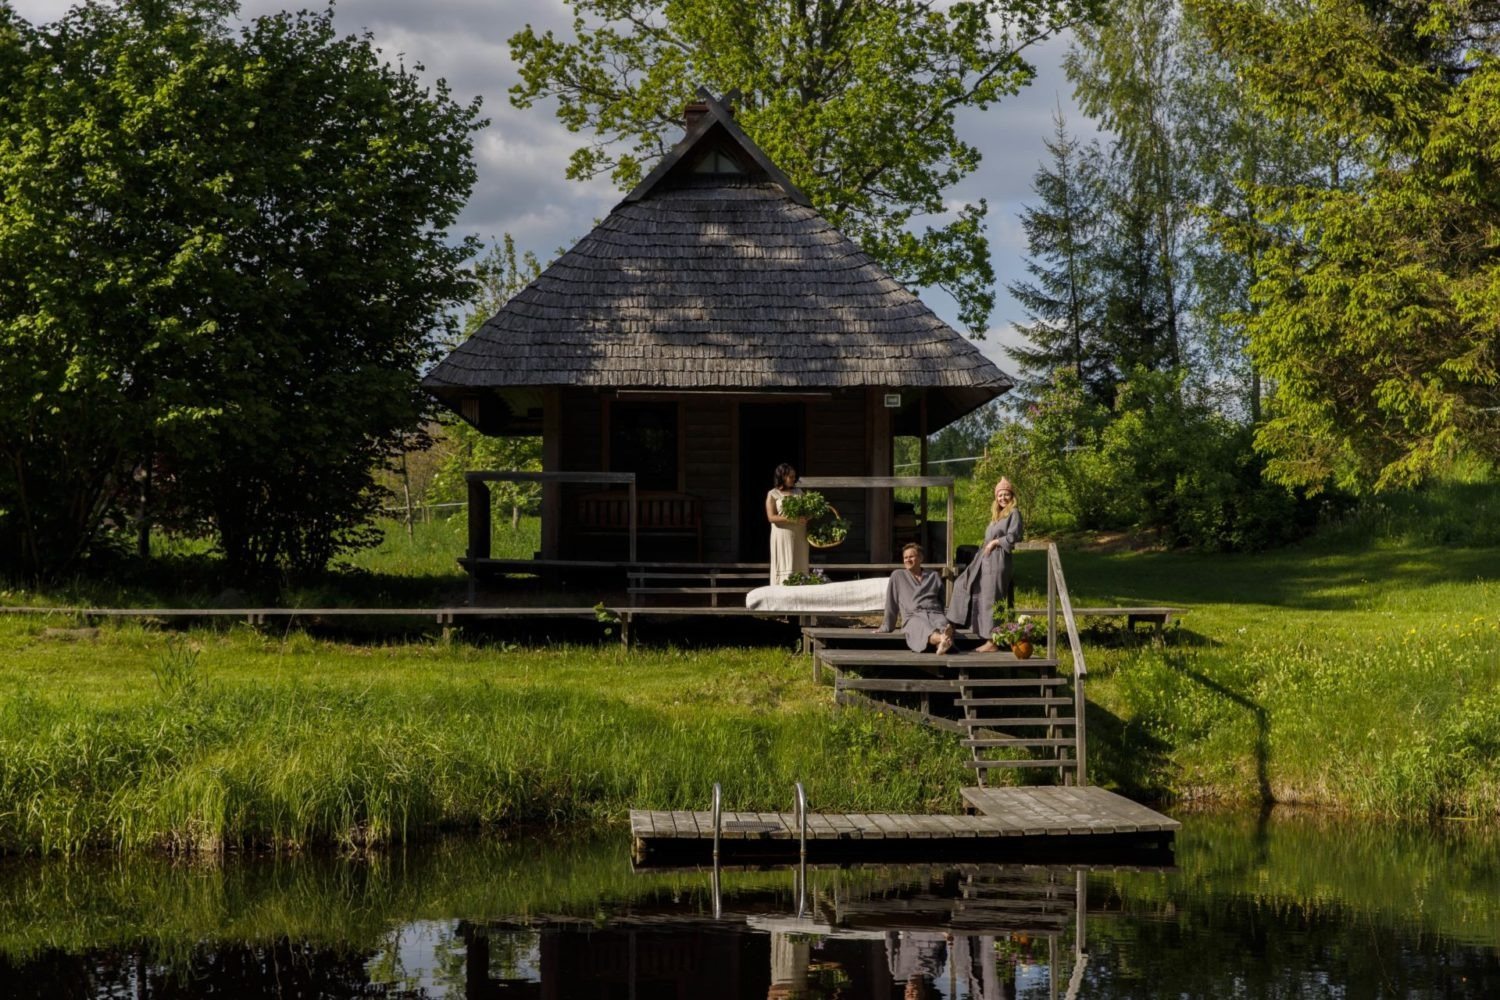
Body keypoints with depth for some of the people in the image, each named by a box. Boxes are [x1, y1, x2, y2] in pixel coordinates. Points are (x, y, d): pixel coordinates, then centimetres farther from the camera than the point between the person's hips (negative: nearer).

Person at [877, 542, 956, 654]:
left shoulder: (934, 576, 23)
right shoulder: (898, 576, 18)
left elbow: (944, 600, 27)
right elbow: (891, 603, 19)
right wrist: (886, 627, 21)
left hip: (935, 613, 2)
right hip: (913, 616, -2)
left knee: (943, 624, -39)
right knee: (924, 627, -42)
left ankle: (945, 640, -74)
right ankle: (944, 640, -75)